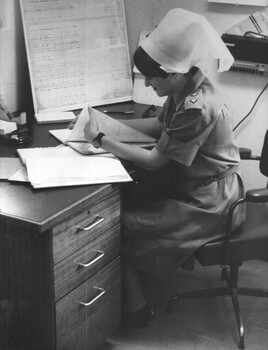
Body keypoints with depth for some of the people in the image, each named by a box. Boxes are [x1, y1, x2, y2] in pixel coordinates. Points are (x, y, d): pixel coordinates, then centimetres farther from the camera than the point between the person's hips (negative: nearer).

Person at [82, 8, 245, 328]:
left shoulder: (197, 109, -30)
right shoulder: (185, 89, -3)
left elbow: (153, 161, -23)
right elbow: (159, 125, 14)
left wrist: (101, 140, -16)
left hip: (206, 202, -9)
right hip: (192, 181, 9)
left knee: (119, 225, -9)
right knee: (121, 198, 7)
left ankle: (134, 309, 10)